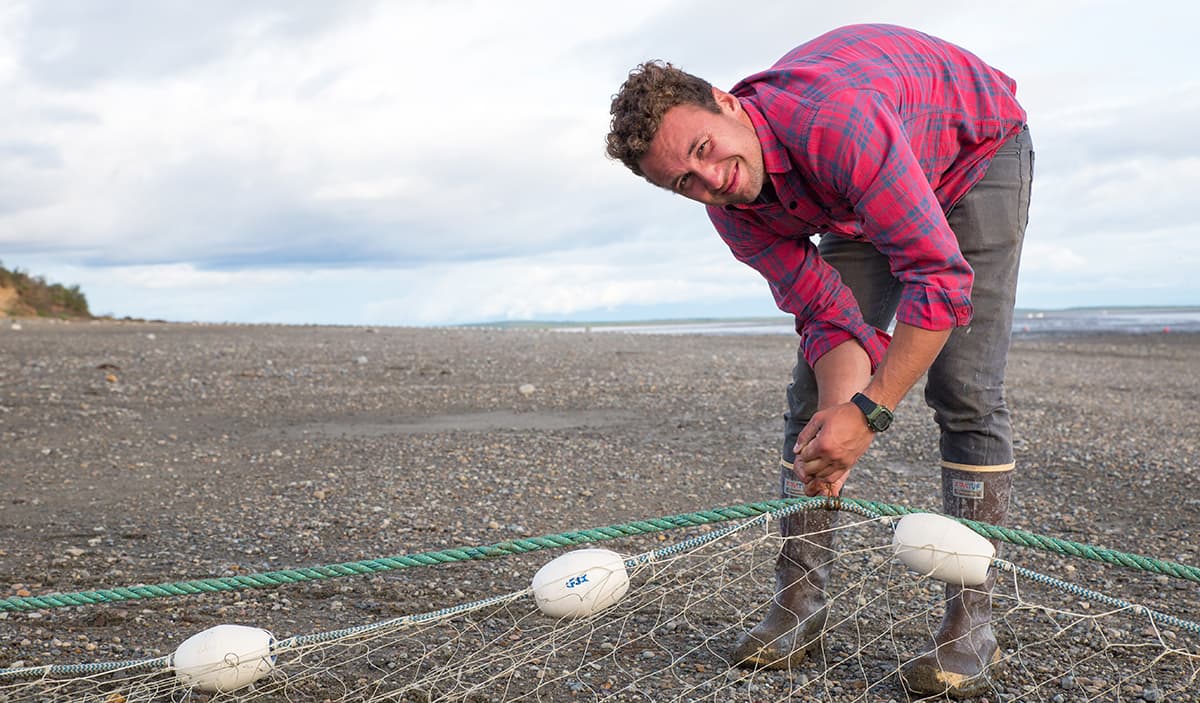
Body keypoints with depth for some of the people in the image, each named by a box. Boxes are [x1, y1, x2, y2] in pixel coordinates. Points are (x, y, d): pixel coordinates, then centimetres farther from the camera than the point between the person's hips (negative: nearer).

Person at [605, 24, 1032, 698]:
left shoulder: (833, 119, -43)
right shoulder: (734, 212, -20)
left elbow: (940, 275, -42)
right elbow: (832, 318, -18)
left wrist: (870, 412, -41)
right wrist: (838, 412, -36)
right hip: (863, 203, 6)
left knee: (965, 390, -17)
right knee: (816, 388, -3)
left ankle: (973, 623, -10)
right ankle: (801, 600, 5)